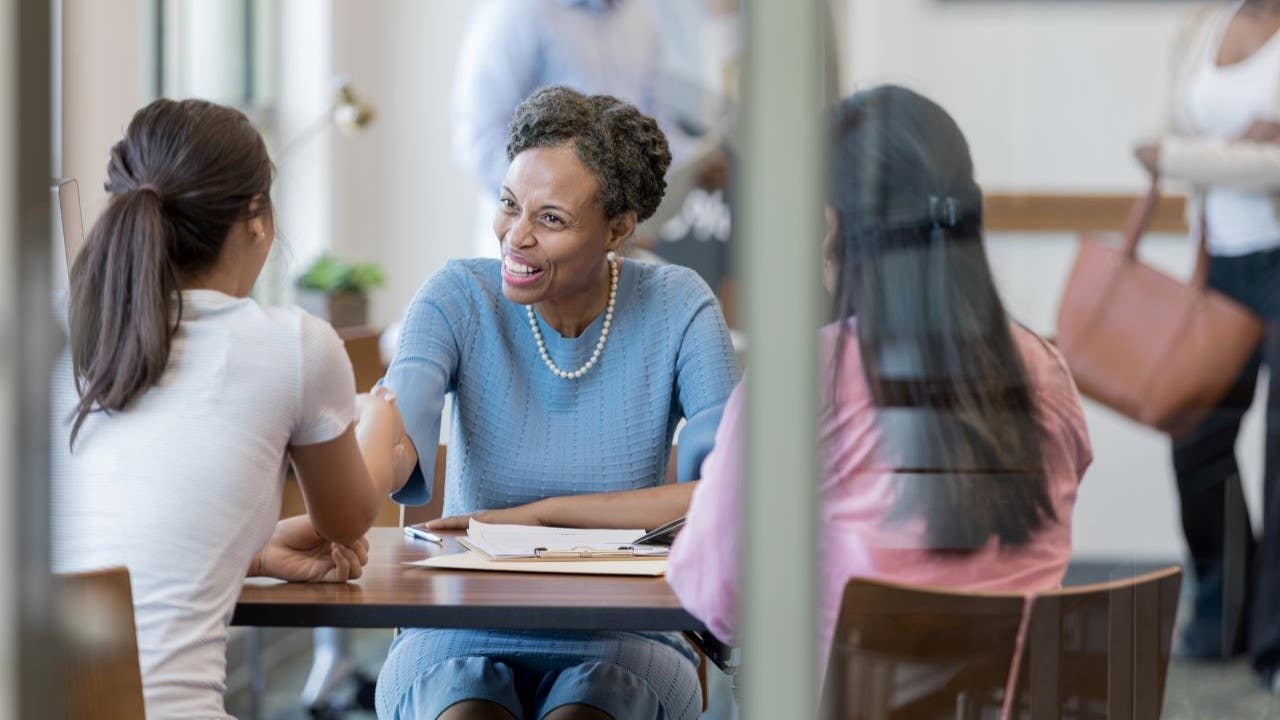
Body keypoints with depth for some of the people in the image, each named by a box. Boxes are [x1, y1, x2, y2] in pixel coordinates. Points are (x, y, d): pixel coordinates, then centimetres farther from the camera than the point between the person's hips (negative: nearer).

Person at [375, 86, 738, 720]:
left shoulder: (678, 308, -4)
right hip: (460, 640, 1)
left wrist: (538, 513, -15)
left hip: (619, 647, 0)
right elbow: (397, 427, -22)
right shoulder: (461, 298, -4)